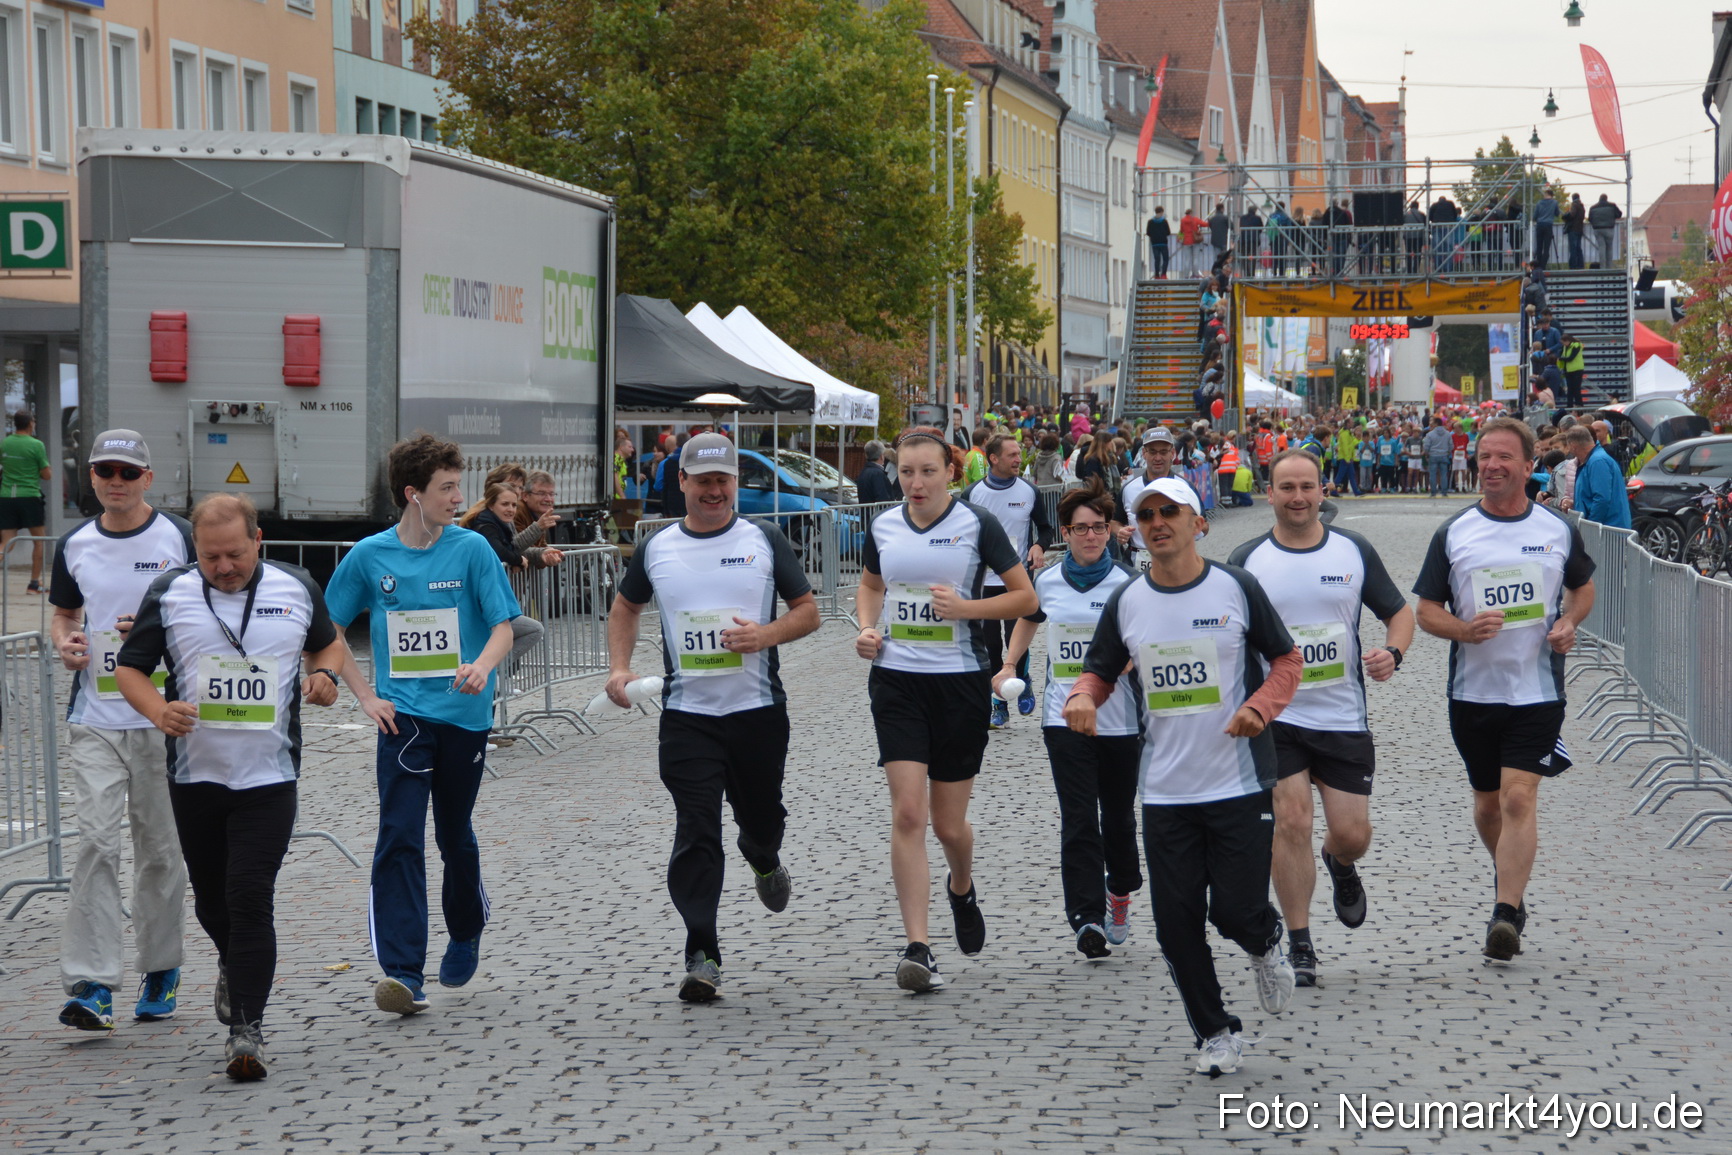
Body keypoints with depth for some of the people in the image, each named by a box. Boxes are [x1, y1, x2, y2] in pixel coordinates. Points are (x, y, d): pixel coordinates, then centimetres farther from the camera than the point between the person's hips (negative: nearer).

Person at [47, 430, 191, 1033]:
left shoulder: (178, 537, -1)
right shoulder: (75, 546, 8)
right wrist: (65, 643, -1)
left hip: (162, 718, -1)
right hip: (94, 718, 1)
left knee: (160, 848, 9)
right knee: (96, 842, -10)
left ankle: (162, 971, 24)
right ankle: (91, 985, -13)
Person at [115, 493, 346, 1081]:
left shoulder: (297, 588, 2)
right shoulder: (169, 594, -1)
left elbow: (329, 643, 19)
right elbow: (129, 668, 4)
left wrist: (325, 674, -4)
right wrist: (159, 710, -15)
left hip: (269, 775, -2)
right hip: (195, 773, 2)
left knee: (251, 898, -12)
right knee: (211, 899, 14)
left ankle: (246, 1028, -8)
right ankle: (234, 967, 46)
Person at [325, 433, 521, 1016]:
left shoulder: (471, 548, -3)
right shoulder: (369, 557, -1)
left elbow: (503, 627, -5)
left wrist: (481, 666, -26)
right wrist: (365, 696, 1)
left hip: (464, 713, 1)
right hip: (403, 716, 0)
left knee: (454, 834, 15)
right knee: (399, 837, -12)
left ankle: (466, 932, 42)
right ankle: (402, 973, -17)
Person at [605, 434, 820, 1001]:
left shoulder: (764, 541, 1)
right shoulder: (656, 549, 6)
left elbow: (808, 610, 4)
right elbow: (626, 607, 22)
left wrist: (766, 635, -15)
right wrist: (619, 668, 7)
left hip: (758, 709, 0)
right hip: (687, 713, 0)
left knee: (761, 816, 14)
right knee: (695, 832, -8)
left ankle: (763, 860, 53)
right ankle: (702, 955, -7)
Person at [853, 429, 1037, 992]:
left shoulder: (977, 525, -5)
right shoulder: (883, 528, 5)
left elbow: (1026, 597, -2)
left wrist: (967, 607, -16)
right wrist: (867, 628, 4)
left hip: (961, 681, -2)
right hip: (896, 680, 2)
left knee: (949, 823, 7)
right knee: (908, 813, -11)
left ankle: (962, 889, 43)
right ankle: (918, 947, -11)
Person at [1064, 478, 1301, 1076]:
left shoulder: (1236, 588, -4)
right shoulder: (1125, 602, 3)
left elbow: (1286, 660, 5)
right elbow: (1100, 672, 14)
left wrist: (1260, 707, -12)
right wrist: (1081, 697, -10)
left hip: (1240, 785, -3)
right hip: (1164, 795, 3)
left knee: (1236, 911, -5)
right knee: (1177, 922, 2)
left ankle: (1266, 946, 33)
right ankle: (1215, 1032, 20)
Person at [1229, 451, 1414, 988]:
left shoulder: (1354, 551, 2)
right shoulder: (1247, 560, -2)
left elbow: (1399, 612, 10)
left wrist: (1392, 653, -11)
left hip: (1343, 717, 1)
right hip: (1274, 716, -1)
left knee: (1351, 834, 1)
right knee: (1290, 823, -11)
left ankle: (1340, 866, 40)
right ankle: (1299, 948, 1)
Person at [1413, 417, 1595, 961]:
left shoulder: (1558, 530, 2)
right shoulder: (1452, 534, 1)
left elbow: (1583, 587, 19)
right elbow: (1426, 610, 2)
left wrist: (1569, 622, -2)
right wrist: (1465, 630, -18)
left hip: (1538, 688, -2)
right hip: (1473, 690, 2)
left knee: (1518, 797, -15)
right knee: (1487, 802, 14)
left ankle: (1505, 914, -17)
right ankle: (1510, 880, 42)